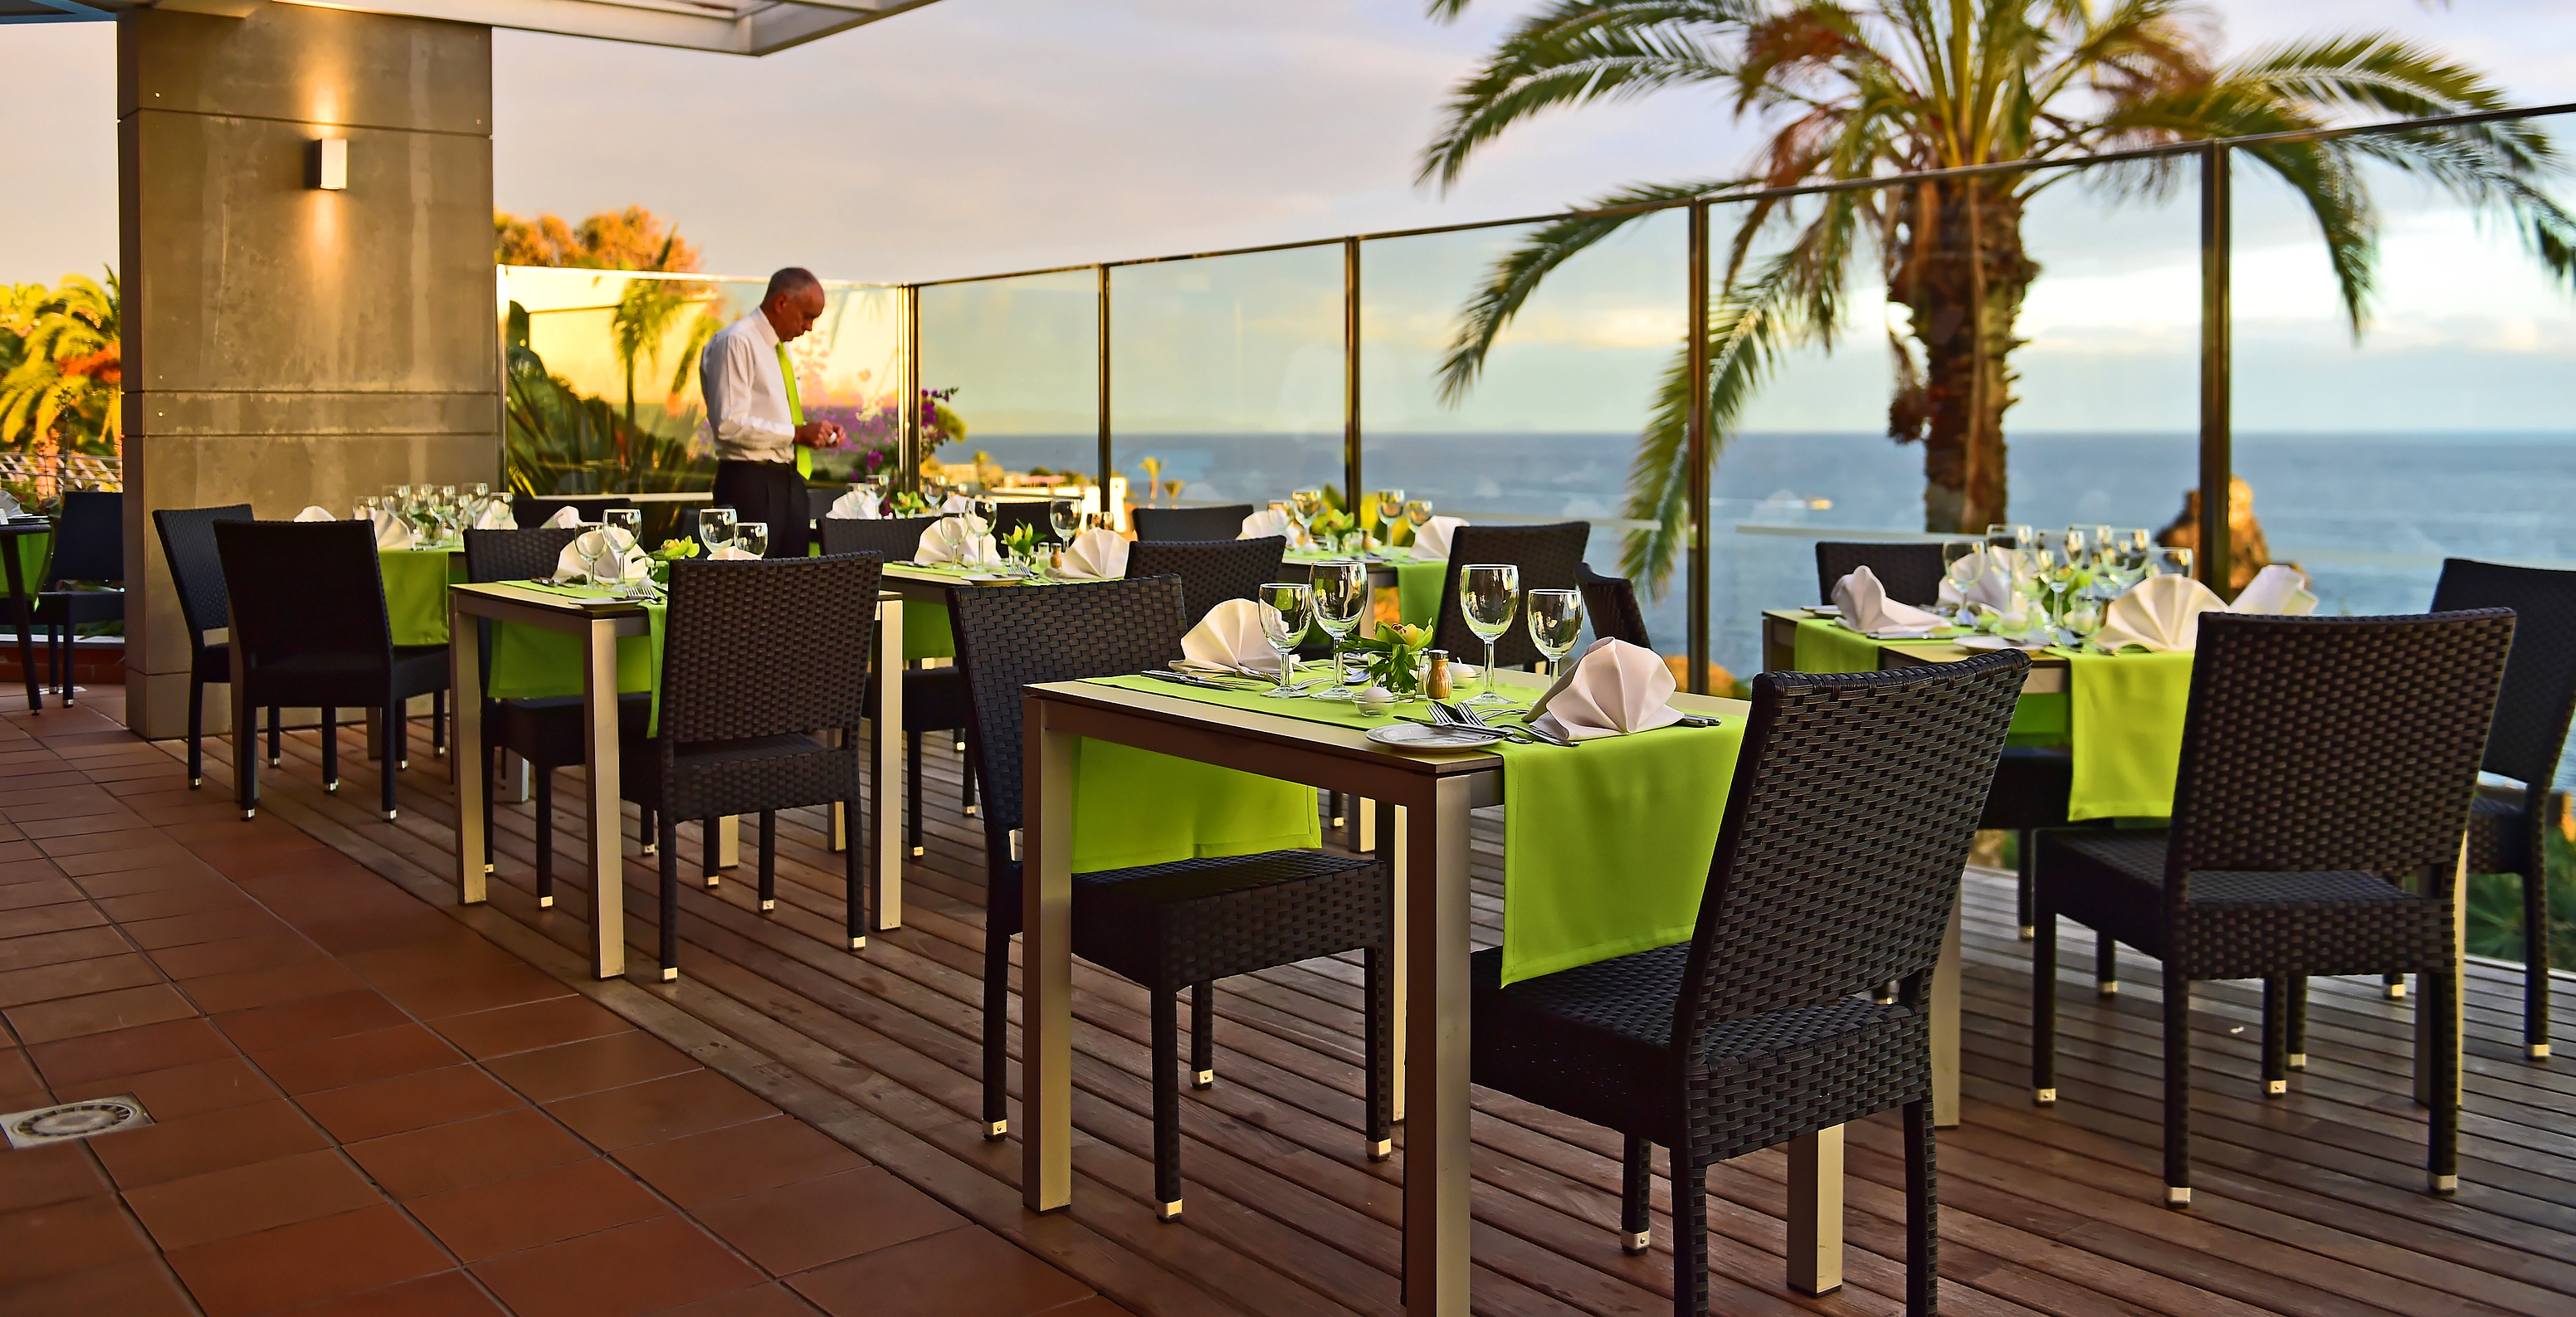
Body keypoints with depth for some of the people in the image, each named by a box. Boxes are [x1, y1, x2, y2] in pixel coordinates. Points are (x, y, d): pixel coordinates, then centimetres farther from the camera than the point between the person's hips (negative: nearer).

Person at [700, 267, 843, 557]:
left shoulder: (779, 346, 18)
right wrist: (797, 433, -18)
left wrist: (813, 431, 7)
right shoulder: (736, 342, -10)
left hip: (789, 479, 9)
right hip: (751, 481, -9)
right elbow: (729, 424, -19)